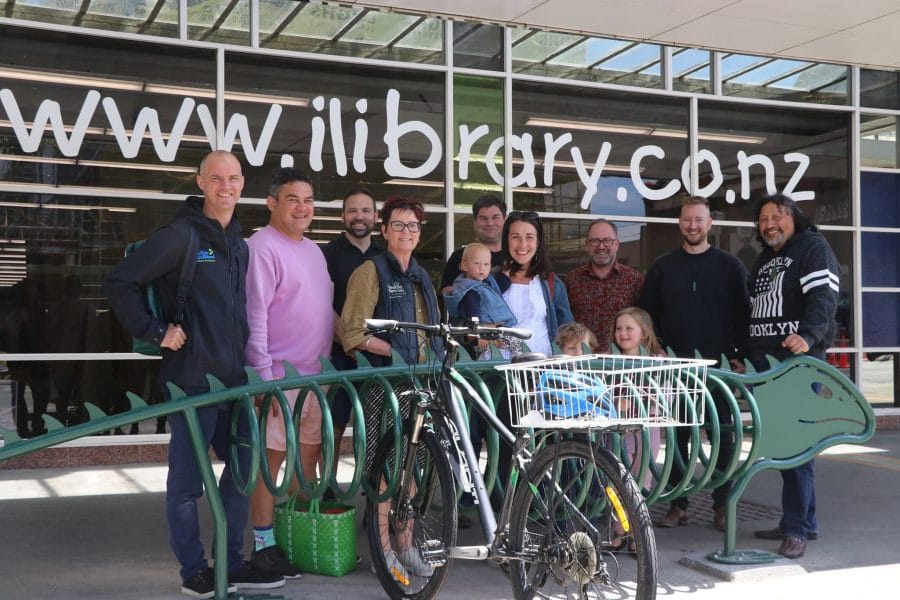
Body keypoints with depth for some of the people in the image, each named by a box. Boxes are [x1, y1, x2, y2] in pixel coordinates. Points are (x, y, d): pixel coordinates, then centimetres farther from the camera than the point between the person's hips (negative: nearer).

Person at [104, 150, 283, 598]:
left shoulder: (238, 241, 13)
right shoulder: (181, 234, -10)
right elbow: (119, 283, -13)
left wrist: (246, 357, 15)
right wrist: (155, 332, -12)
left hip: (233, 376, 8)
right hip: (192, 377, -8)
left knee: (243, 468, 11)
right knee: (187, 479, 3)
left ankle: (232, 563, 23)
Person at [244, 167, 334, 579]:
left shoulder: (313, 250, 16)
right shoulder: (263, 247, -11)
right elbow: (255, 316, -16)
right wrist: (263, 377, -20)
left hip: (316, 372, 8)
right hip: (281, 374, -8)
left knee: (309, 454, 14)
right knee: (272, 457, -1)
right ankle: (264, 546, 8)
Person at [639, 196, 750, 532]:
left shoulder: (729, 266, 6)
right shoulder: (663, 267, 10)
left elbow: (743, 314, 3)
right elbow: (647, 314, 10)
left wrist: (738, 356, -5)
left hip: (718, 365, -1)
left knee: (722, 435, 3)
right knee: (677, 435, 3)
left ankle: (722, 506, 11)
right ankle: (678, 505, 10)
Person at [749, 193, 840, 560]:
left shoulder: (813, 247, -1)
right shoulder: (764, 260, 24)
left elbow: (823, 297, -16)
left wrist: (808, 336, -32)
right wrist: (744, 356, 23)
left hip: (797, 360, -8)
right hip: (763, 363, 8)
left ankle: (796, 528, -5)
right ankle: (803, 521, 18)